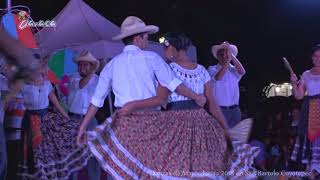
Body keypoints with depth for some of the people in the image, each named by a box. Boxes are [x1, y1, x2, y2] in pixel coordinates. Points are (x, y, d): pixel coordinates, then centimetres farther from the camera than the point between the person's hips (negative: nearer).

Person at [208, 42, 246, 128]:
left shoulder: (234, 69, 9)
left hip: (235, 110, 3)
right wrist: (226, 63, -30)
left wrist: (231, 56, -23)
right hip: (219, 110, -3)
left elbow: (242, 72, -13)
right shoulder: (212, 69, 2)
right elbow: (217, 78, -19)